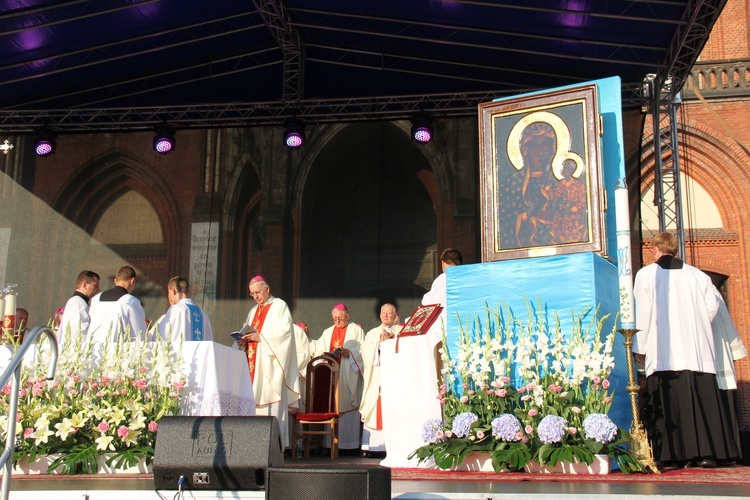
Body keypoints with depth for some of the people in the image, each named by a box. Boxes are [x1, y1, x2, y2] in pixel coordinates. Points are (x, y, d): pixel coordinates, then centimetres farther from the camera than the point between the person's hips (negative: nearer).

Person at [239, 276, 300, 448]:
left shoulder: (280, 306, 1)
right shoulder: (254, 310, 23)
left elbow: (285, 330, -10)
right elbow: (249, 333, 22)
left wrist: (261, 337, -17)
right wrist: (244, 340, 0)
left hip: (271, 362, -7)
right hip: (254, 362, 7)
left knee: (271, 399, -12)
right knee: (254, 400, 0)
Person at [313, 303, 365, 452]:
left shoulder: (356, 330, 9)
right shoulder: (327, 332, 23)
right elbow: (318, 350, 15)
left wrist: (349, 353, -16)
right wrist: (326, 354, -6)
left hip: (349, 377, -4)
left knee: (347, 406, -9)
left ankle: (349, 442, -8)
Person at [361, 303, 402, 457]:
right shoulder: (372, 333, 22)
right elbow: (365, 350, 7)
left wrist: (389, 341, -7)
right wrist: (379, 343, -5)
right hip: (376, 375, 3)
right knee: (375, 408, -6)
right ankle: (373, 446, -7)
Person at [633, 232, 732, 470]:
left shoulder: (646, 274, 2)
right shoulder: (697, 274, 10)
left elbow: (643, 312, -2)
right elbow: (712, 305, 4)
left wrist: (639, 347, 2)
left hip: (663, 353, -3)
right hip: (697, 352, 3)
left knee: (669, 403, -4)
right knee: (703, 400, 5)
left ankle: (671, 456, -8)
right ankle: (706, 453, 3)